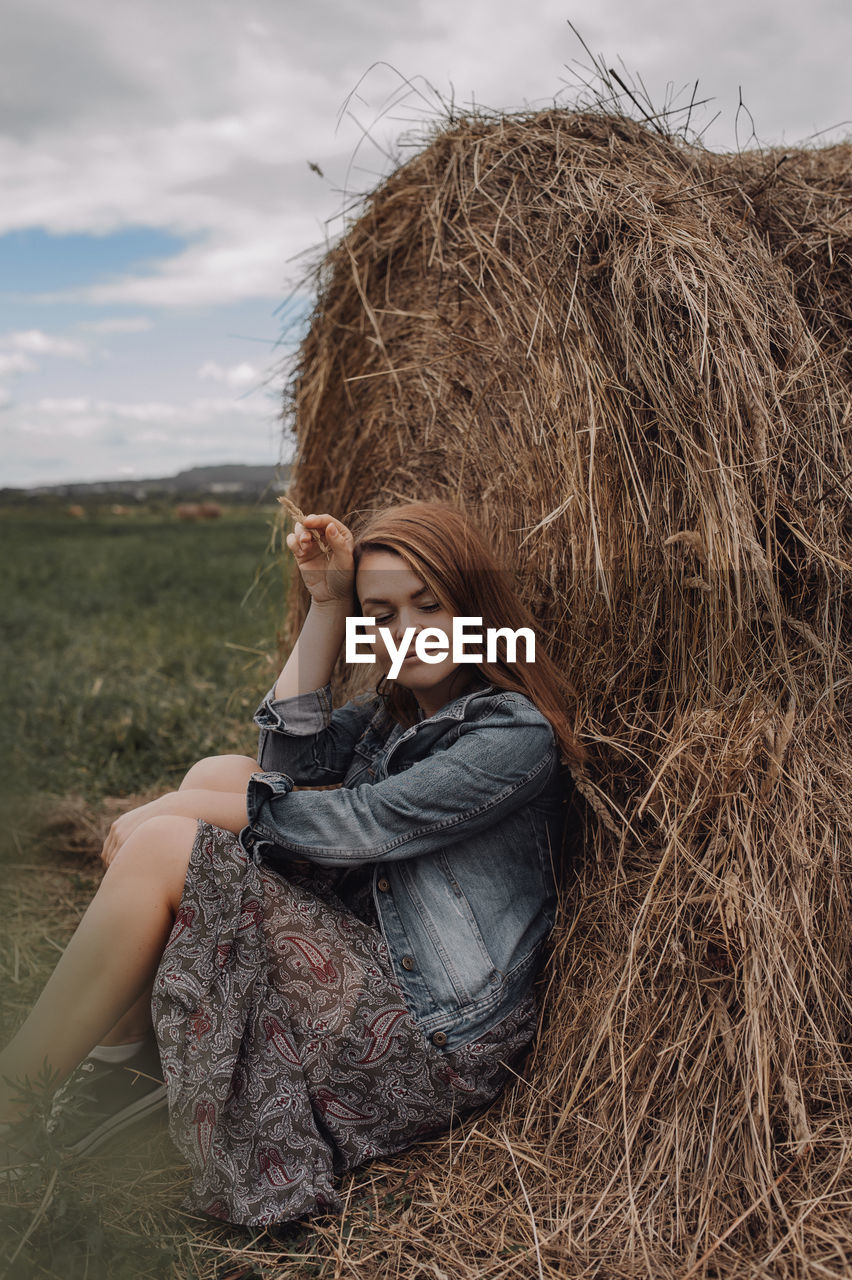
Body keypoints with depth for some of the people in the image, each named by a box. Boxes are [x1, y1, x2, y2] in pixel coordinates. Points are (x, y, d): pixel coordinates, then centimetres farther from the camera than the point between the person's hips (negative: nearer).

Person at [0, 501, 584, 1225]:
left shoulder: (514, 735, -17)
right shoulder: (396, 710, 11)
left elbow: (348, 826, -21)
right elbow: (292, 761, -3)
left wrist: (170, 811, -12)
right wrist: (326, 605, -7)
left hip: (434, 1043, -9)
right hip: (370, 958, 9)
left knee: (160, 849, -16)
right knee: (219, 773, 0)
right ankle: (123, 1057, 3)